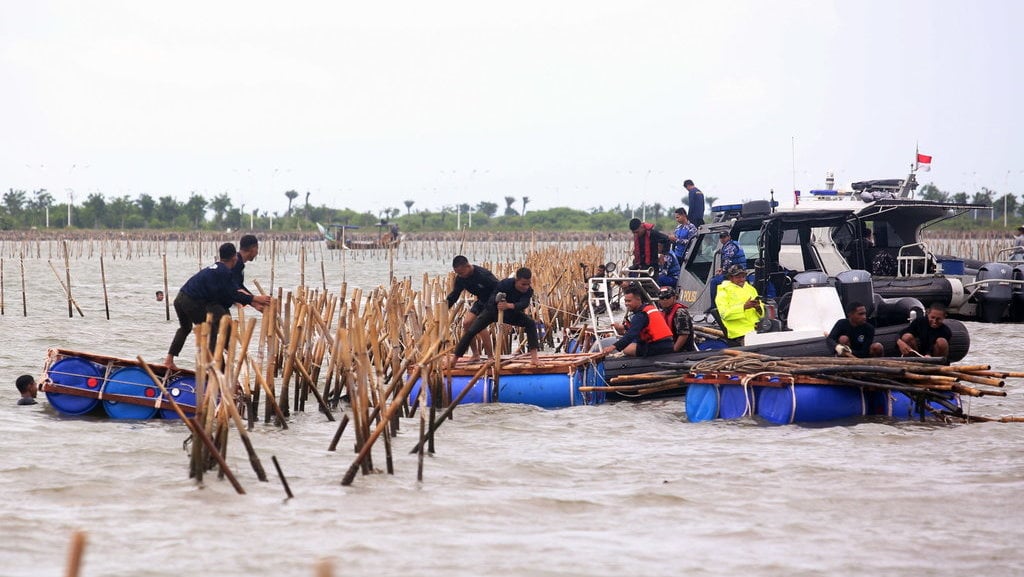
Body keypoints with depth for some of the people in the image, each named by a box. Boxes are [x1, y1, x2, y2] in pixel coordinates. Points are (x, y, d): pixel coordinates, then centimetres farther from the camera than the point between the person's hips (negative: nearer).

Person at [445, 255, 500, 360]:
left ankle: (490, 356, -17)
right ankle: (475, 354, 9)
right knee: (466, 323, -3)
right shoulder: (460, 278, -8)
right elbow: (454, 295, 0)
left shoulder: (483, 275, -30)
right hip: (481, 301, 8)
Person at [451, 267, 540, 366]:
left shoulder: (528, 291, -26)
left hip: (511, 312, 2)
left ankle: (534, 357, -21)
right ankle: (454, 359, 1)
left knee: (531, 324, -21)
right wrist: (497, 300, -56)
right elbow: (491, 300, -32)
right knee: (471, 331, -11)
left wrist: (509, 305, -62)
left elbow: (524, 304, -44)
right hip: (492, 309, -2)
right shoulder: (504, 284, -32)